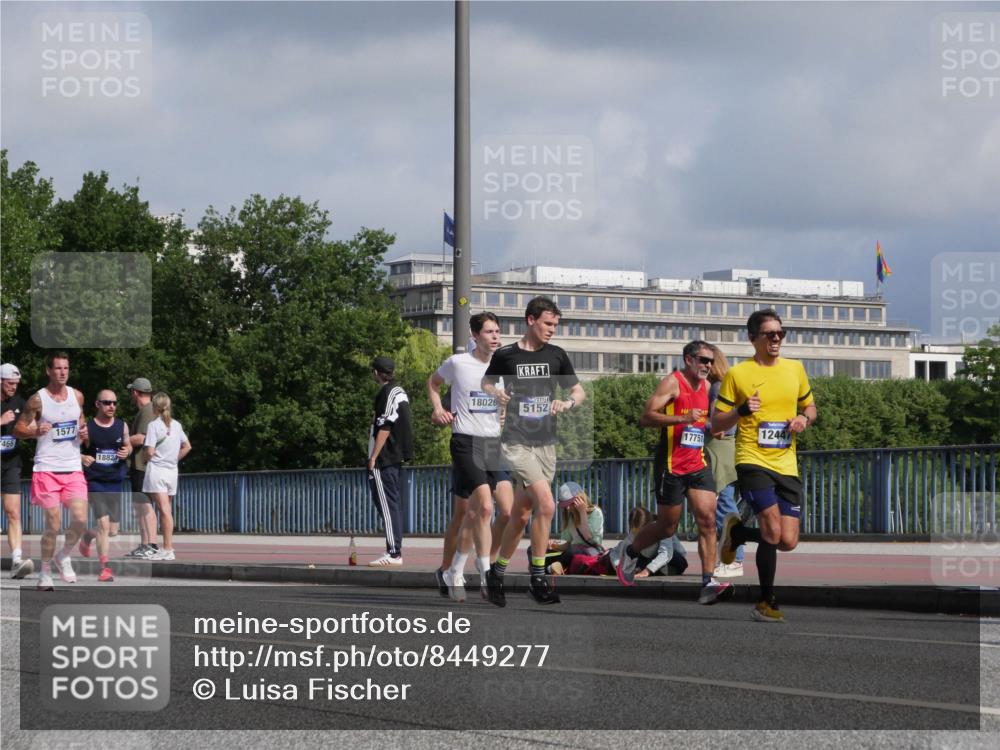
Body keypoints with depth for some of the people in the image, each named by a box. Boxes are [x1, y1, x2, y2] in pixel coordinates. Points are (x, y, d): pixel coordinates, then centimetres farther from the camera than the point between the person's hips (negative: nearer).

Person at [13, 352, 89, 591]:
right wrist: (36, 432, -19)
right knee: (53, 525, -5)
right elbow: (18, 429, 1)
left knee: (80, 519, -10)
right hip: (47, 469, -3)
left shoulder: (77, 396, 8)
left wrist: (84, 432, 2)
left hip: (73, 468, 3)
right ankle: (45, 572, 12)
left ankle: (64, 556, 17)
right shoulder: (38, 399, -4)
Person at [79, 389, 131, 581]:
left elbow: (128, 445, 20)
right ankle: (104, 567, -11)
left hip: (116, 482, 5)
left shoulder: (122, 426, 5)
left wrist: (127, 452, -4)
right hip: (95, 481, -5)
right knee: (103, 524, -16)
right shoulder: (87, 427, -6)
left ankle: (89, 536, 44)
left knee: (111, 529, 10)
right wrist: (82, 457, -21)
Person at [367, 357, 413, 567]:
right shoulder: (399, 391, 16)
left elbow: (385, 428, -17)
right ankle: (395, 551, 15)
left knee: (387, 504, -10)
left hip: (383, 458, -10)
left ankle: (393, 553, -14)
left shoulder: (387, 394, -13)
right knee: (393, 503, 12)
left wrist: (373, 457, -16)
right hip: (396, 457, 10)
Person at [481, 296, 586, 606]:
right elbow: (486, 382, 15)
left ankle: (497, 572, 24)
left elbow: (579, 391, 15)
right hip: (516, 441, -4)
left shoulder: (556, 356, 7)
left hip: (546, 443, 4)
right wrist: (496, 394, -6)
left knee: (522, 515, 8)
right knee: (546, 504, -20)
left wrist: (567, 402, -7)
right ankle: (538, 577, -11)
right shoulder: (505, 355, -1)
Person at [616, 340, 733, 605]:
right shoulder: (672, 382, -9)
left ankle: (708, 583, -15)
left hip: (698, 464, 6)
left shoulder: (705, 386, 14)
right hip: (671, 466, -6)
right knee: (667, 527, 4)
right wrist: (683, 418, -27)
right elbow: (646, 417, -18)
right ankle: (630, 552, 32)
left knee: (707, 519, -11)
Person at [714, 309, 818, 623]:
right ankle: (767, 603, -3)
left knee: (788, 541, -3)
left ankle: (736, 532, 28)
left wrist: (804, 419, 1)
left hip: (787, 466, 5)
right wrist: (741, 411, -18)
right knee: (773, 530, -20)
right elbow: (716, 424, 1)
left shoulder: (795, 369, 11)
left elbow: (810, 407, 25)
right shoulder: (737, 374, -2)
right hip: (753, 462, -5)